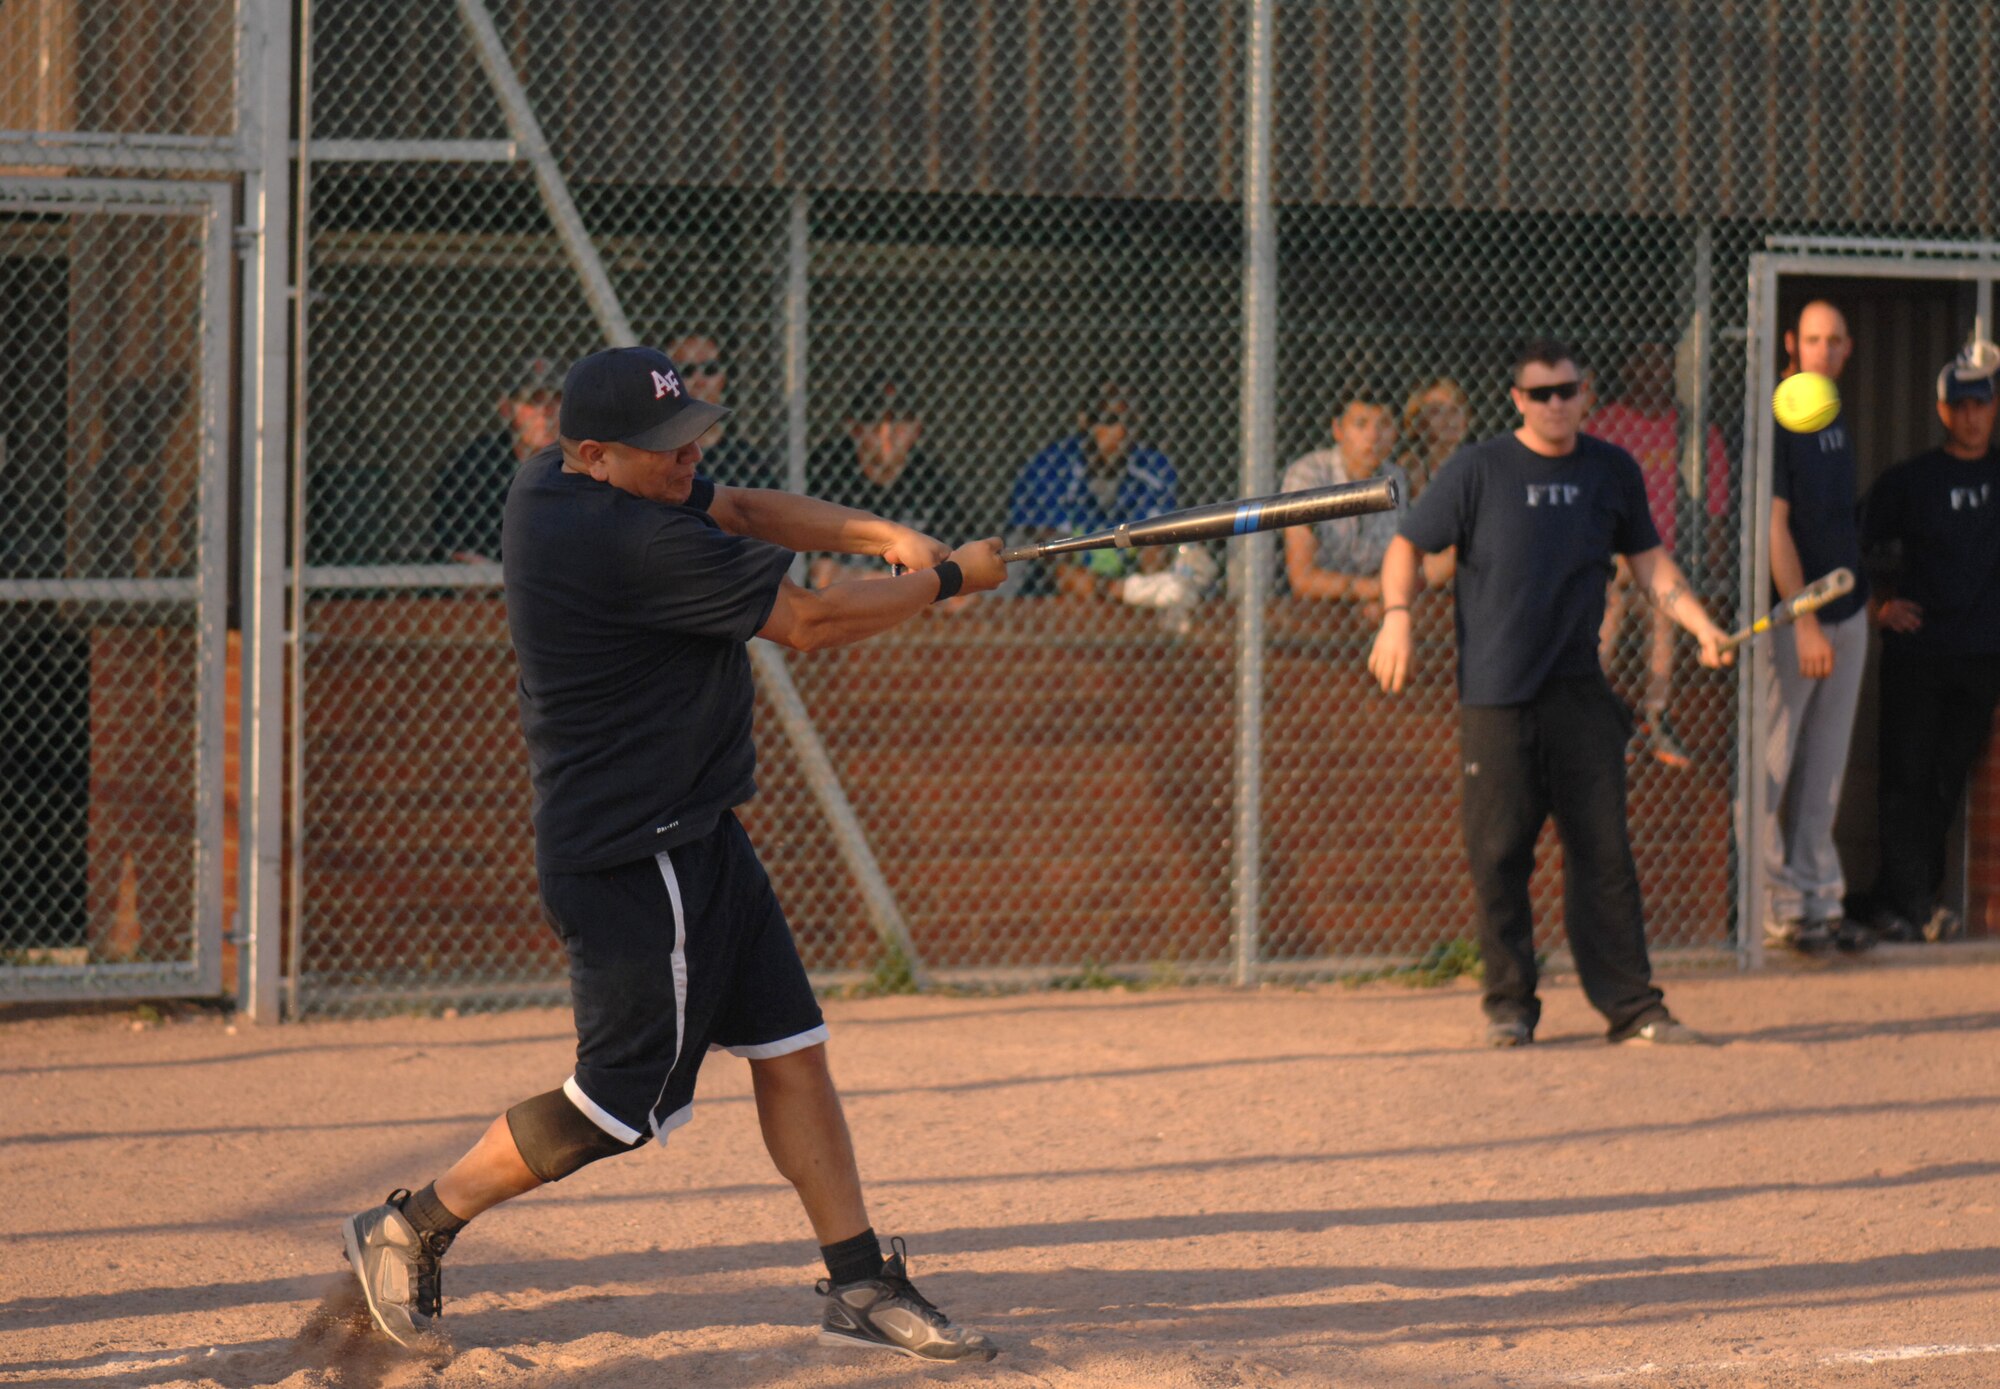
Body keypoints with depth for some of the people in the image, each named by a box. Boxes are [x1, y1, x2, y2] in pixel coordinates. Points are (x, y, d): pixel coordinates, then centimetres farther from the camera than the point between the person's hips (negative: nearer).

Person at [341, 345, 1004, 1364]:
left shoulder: (552, 481, 4)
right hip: (632, 854, -11)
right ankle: (412, 1227, 10)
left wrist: (881, 535, -1)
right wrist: (950, 580, -5)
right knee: (624, 1100, -4)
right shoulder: (635, 544, -25)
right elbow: (807, 623, -18)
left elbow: (737, 510, 14)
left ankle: (860, 1287, 14)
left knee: (790, 1050, 10)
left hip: (691, 838, 11)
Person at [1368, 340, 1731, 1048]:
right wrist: (1397, 617, -14)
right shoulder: (1478, 470, -2)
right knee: (1499, 853, -2)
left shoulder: (1613, 471, 8)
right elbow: (1408, 544, 3)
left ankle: (1631, 1005, 3)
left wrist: (1700, 624, 2)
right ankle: (1509, 1005, 8)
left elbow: (1648, 559, 16)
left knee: (1604, 850, 0)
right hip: (1494, 693, -2)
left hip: (1580, 692, 2)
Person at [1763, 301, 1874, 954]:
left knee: (1825, 774, 11)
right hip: (1792, 617, -8)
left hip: (1846, 613, 8)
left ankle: (1819, 900, 16)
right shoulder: (1777, 419, -13)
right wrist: (1804, 623, -20)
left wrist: (1868, 596, 15)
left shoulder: (1835, 417, 12)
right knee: (1769, 770, -3)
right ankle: (1772, 907, 1)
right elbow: (1774, 527, -17)